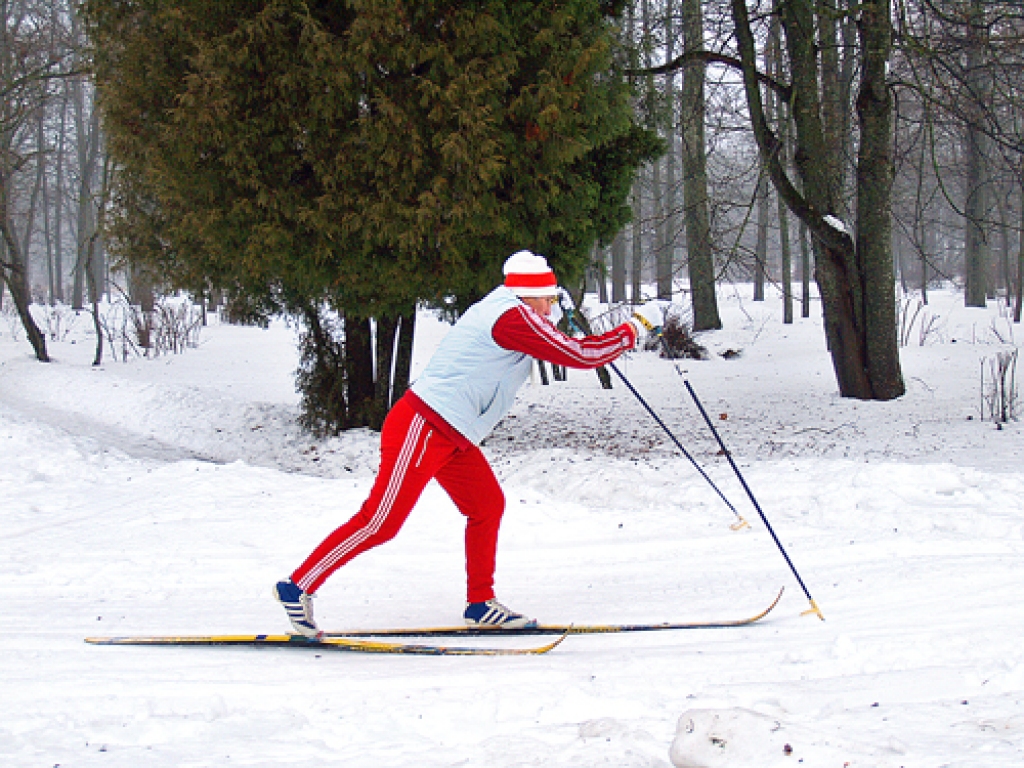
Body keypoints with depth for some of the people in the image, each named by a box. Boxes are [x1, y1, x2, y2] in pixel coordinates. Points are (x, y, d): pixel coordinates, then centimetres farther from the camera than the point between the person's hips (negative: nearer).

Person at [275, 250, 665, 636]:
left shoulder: (499, 310, 14)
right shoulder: (513, 317, -16)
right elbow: (580, 355, -17)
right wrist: (636, 327, -8)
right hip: (420, 430, -11)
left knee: (487, 506, 11)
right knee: (380, 522, -9)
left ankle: (481, 604, 17)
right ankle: (298, 586, -4)